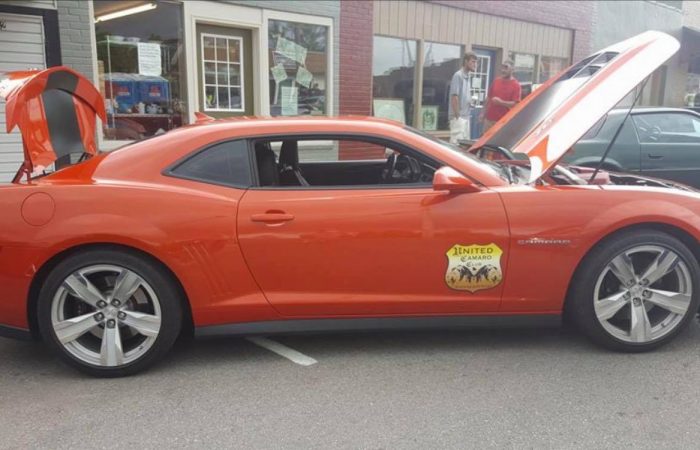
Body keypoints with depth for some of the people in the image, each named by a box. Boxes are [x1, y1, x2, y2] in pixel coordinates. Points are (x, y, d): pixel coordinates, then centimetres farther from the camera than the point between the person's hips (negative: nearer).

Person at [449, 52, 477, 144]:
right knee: (456, 142, -10)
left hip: (466, 116, 10)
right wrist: (457, 116, -19)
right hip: (458, 117, -9)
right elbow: (454, 97, -18)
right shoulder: (458, 75, -13)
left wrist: (470, 102, 3)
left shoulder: (468, 76, 14)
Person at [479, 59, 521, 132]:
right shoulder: (496, 81, 9)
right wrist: (482, 113, 9)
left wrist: (501, 102, -24)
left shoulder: (516, 85, -7)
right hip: (489, 118, 5)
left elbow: (516, 104, -13)